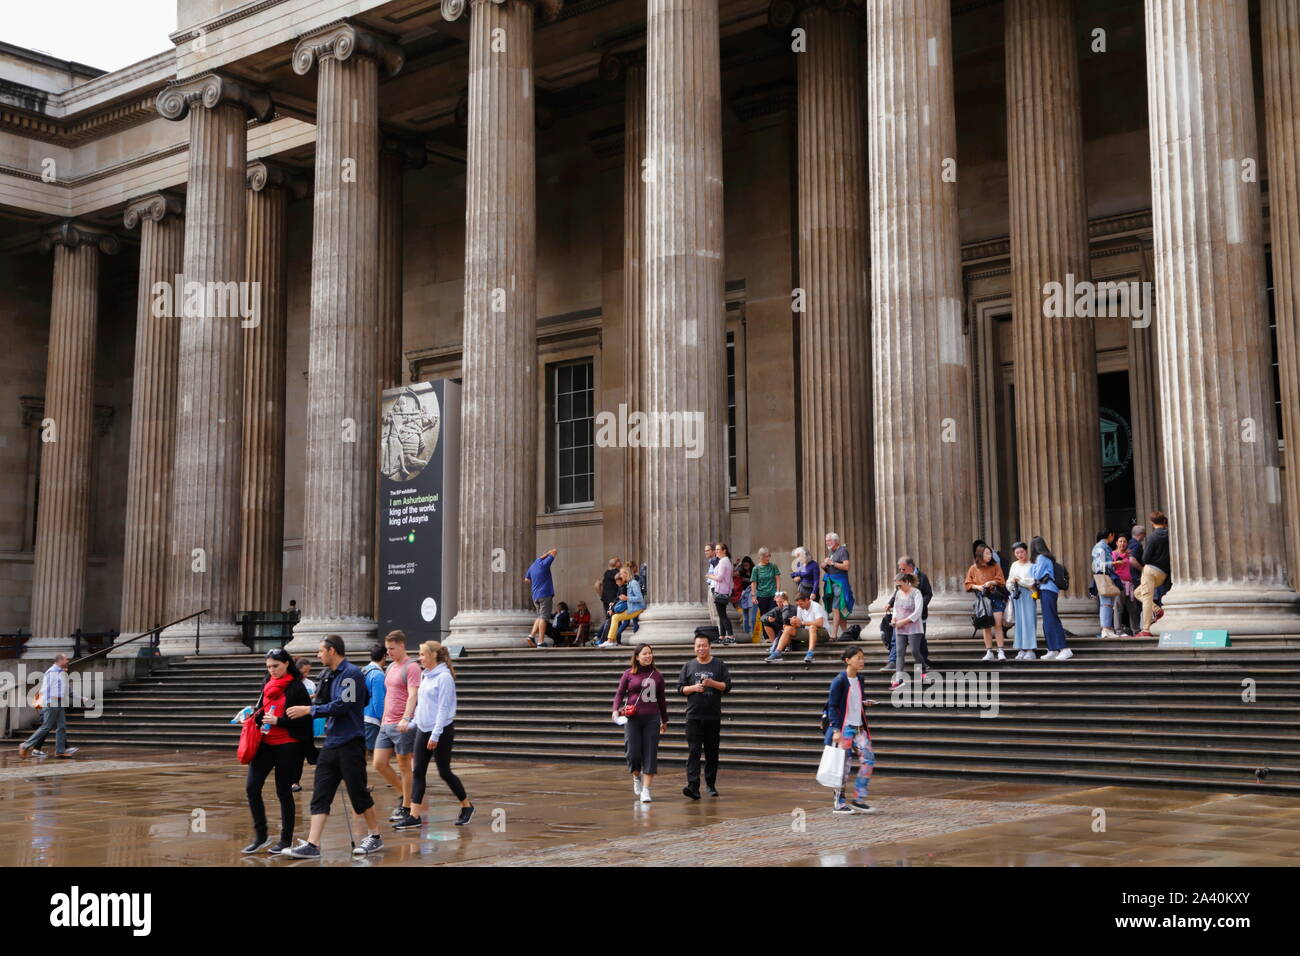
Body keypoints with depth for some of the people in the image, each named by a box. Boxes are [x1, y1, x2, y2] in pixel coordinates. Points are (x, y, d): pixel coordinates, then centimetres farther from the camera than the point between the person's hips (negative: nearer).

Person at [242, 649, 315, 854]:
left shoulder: (296, 687, -8)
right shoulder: (268, 685, 12)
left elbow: (304, 719, -11)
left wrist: (278, 721, -19)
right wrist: (253, 717, 3)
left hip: (288, 745, -6)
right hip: (265, 743, 6)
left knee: (284, 792, 2)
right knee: (251, 787, -2)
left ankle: (286, 840, 15)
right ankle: (260, 836, 12)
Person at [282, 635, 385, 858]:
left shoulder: (351, 673, -12)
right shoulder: (331, 674, 14)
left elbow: (343, 705, -19)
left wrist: (309, 710, -14)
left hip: (350, 744, -8)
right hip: (331, 744, 8)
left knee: (358, 793, 2)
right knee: (320, 795, 2)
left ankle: (375, 836, 18)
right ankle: (312, 845, 0)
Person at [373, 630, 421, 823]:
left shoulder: (411, 667, -9)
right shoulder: (390, 668, 17)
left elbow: (412, 695, -21)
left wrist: (406, 719, -33)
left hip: (403, 726, -8)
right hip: (386, 725, 8)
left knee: (404, 766, -1)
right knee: (379, 764, 4)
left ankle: (406, 807, 8)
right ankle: (403, 795, 20)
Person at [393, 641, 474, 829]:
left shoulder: (444, 677, -14)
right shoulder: (424, 675, 11)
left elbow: (443, 708, -17)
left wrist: (435, 735, -20)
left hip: (442, 730, -8)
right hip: (423, 729, 8)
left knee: (444, 772, 2)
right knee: (418, 772, 1)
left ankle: (467, 806, 20)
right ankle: (414, 816, 0)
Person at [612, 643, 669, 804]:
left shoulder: (657, 675, 8)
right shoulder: (629, 674, 2)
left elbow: (661, 699, 15)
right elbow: (619, 693, 5)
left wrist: (664, 721, 20)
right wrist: (616, 710, -12)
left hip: (652, 719, 2)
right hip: (632, 719, -2)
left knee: (650, 754, -3)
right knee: (633, 753, -3)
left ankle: (646, 789, 3)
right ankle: (637, 778, 28)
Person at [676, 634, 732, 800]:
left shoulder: (719, 665, 6)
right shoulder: (688, 666, 9)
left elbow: (727, 686, 1)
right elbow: (680, 688, 8)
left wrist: (712, 683, -16)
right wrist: (693, 688, -11)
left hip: (713, 716, 0)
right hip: (693, 716, 0)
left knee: (712, 753, 8)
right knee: (694, 751, -10)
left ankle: (711, 785, 21)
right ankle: (693, 787, -18)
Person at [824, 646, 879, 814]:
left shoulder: (860, 680, 11)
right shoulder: (840, 680, -11)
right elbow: (832, 706, -12)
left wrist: (865, 703, 1)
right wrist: (836, 730, -18)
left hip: (858, 728, 7)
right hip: (843, 729, -7)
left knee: (868, 759, -4)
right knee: (844, 764, -3)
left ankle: (858, 800, 4)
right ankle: (839, 803, 9)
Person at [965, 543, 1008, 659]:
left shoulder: (995, 566, 4)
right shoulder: (973, 569, 5)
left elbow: (1001, 581, 3)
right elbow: (968, 584, 7)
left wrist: (991, 582, -14)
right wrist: (977, 587, -10)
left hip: (995, 597, -1)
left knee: (998, 624, -9)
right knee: (986, 626, 3)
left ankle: (1000, 651, -7)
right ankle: (989, 652, 9)